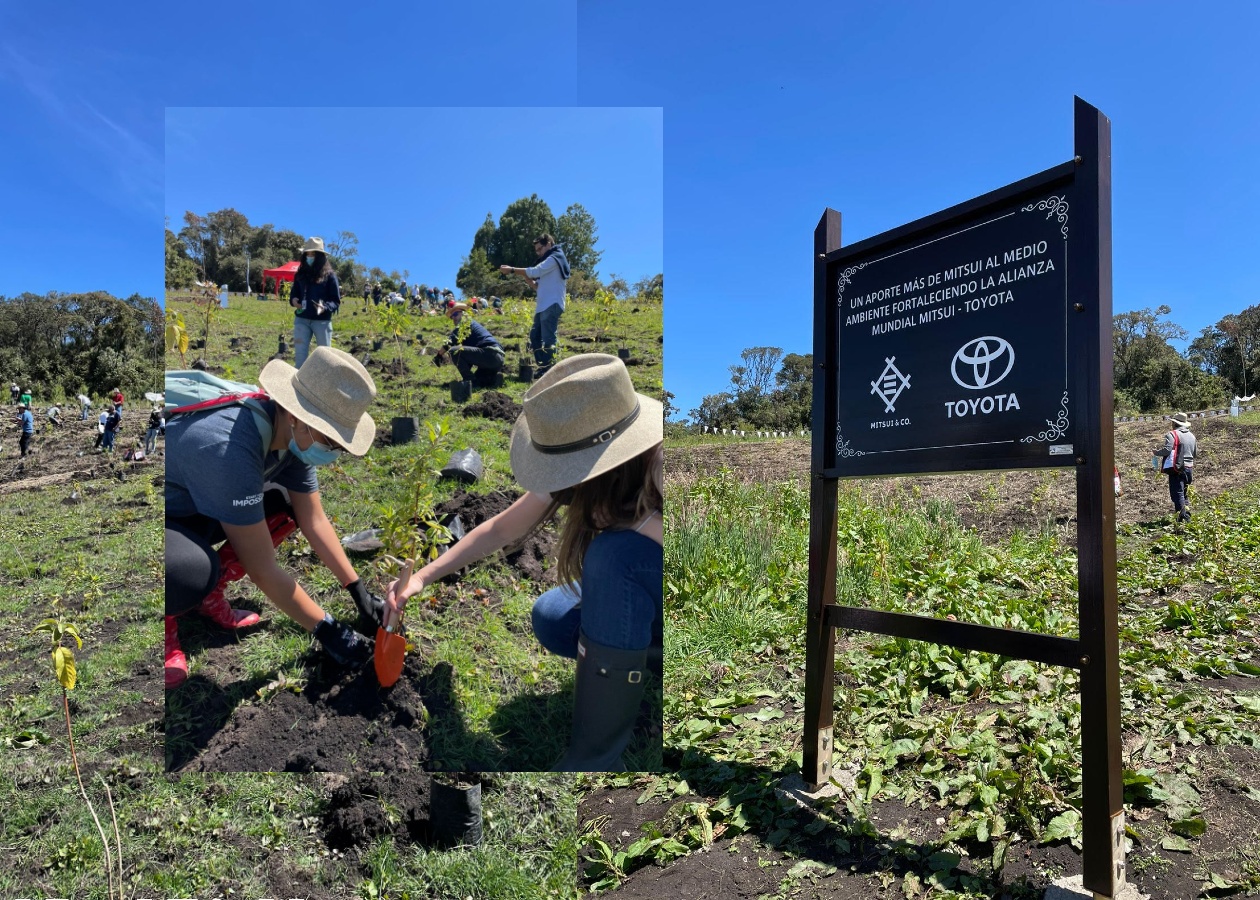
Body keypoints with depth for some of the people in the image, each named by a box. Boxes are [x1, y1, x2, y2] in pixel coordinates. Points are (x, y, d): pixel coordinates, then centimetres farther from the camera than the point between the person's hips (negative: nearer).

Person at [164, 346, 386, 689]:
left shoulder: (291, 431, -14)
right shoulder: (230, 449, -38)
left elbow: (313, 520, -2)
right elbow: (262, 571, -31)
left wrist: (359, 590, -4)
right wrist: (325, 629, -21)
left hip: (190, 508, 8)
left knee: (287, 507, -4)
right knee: (194, 570, -36)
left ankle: (208, 593, 9)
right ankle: (168, 623, -2)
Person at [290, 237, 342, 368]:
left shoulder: (329, 275, -3)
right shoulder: (300, 274, 9)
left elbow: (336, 301, -4)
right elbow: (293, 293, 17)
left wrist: (325, 307, -22)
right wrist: (293, 300, -5)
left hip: (322, 321, -3)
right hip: (301, 320, 4)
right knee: (300, 354, 2)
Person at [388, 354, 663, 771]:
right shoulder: (592, 474, -15)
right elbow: (501, 529, -4)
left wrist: (633, 518, -35)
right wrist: (422, 577, -9)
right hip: (637, 596, 6)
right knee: (552, 619, -15)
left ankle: (593, 759, -22)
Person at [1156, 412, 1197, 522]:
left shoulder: (1172, 434, -11)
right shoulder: (1192, 436, 15)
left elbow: (1166, 450, -21)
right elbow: (1194, 454, 21)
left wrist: (1156, 452, -3)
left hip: (1176, 469, -8)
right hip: (1189, 468, 8)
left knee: (1177, 493, -7)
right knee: (1183, 493, 19)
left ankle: (1183, 517, -13)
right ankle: (1187, 512, 16)